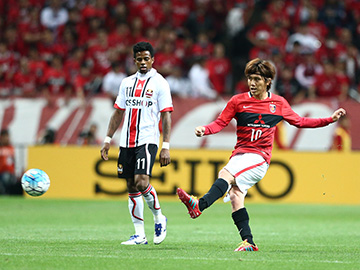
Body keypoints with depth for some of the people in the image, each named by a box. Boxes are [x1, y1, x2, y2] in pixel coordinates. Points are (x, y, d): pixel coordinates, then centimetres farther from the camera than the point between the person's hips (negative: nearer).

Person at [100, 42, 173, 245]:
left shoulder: (159, 83, -1)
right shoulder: (127, 82, 14)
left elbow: (166, 116, -5)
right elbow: (118, 113, 19)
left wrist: (166, 147, -12)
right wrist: (108, 140, 13)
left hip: (147, 140, -6)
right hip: (127, 142, 6)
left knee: (141, 182, -20)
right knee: (132, 188, 4)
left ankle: (159, 217, 4)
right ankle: (140, 234, 9)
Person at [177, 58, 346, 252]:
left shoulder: (279, 103, 10)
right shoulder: (238, 101, 8)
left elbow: (299, 121, 23)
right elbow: (220, 123, 4)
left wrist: (331, 119, 20)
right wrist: (204, 130, -17)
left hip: (260, 156, -3)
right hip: (240, 154, 3)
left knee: (226, 175, -28)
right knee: (235, 195, -16)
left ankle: (199, 206, -47)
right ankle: (248, 242, -13)